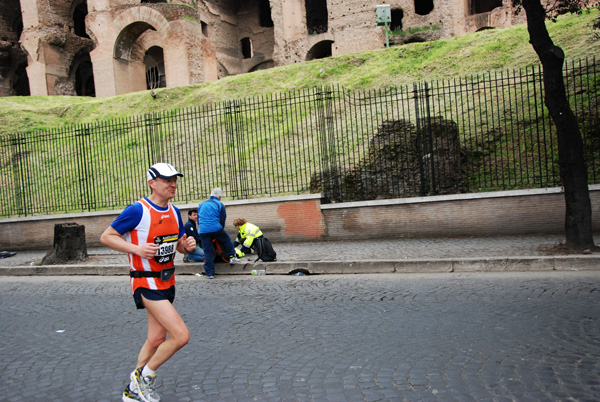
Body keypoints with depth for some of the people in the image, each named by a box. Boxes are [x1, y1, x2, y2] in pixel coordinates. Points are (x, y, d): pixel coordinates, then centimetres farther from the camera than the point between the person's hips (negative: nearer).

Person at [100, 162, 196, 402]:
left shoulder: (174, 212, 7)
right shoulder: (138, 210, -15)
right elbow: (106, 237, -10)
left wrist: (187, 245, -5)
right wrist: (136, 248, -24)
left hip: (167, 282, 8)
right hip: (147, 283, -8)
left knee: (156, 339, 14)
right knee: (181, 335, -14)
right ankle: (145, 375, 10)